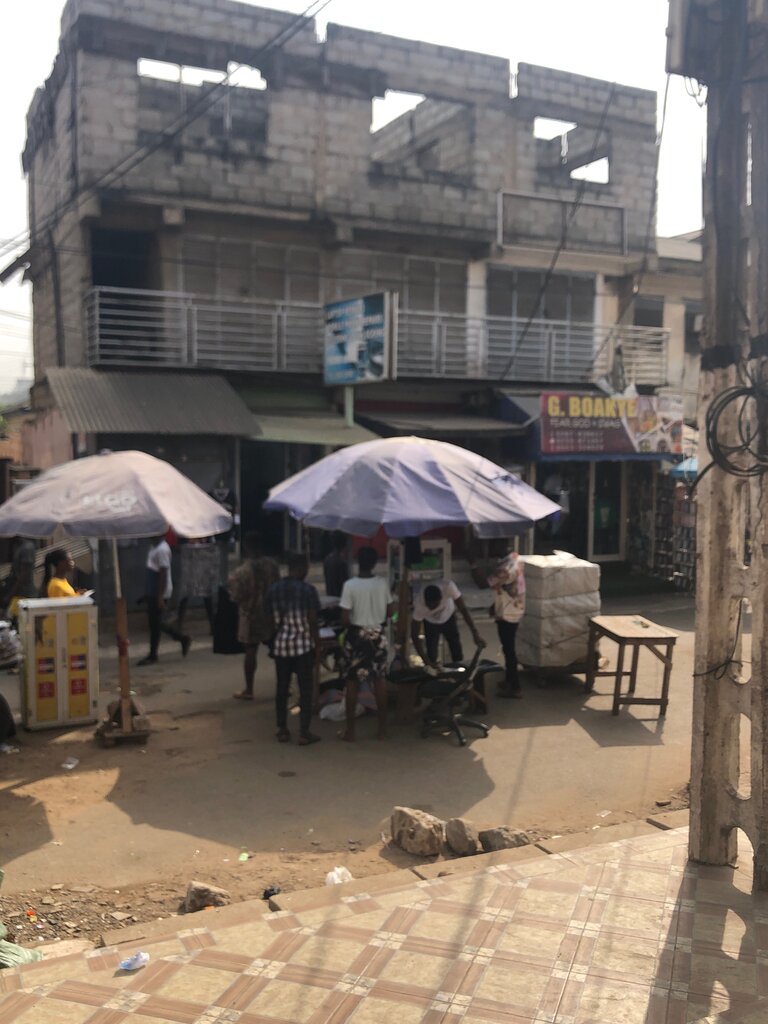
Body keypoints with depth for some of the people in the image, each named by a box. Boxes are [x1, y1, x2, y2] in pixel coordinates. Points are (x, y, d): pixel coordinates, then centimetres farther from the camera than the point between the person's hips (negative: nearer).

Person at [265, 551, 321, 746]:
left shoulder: (273, 589, 1)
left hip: (281, 644, 4)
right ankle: (304, 733, 3)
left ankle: (282, 730, 19)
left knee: (282, 687, 13)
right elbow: (312, 621, -11)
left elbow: (271, 619, 5)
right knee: (305, 688, 2)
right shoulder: (308, 590, -11)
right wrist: (316, 644, -2)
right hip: (303, 644, -4)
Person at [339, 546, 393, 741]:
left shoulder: (350, 585, -16)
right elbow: (389, 612, 1)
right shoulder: (383, 584, -6)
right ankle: (382, 727, 17)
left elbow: (345, 617, -16)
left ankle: (350, 729, 10)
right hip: (378, 634, 3)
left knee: (352, 681, 7)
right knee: (379, 679, 12)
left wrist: (352, 626, 5)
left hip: (357, 635, -3)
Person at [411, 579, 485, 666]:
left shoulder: (448, 587, -42)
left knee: (458, 655, 1)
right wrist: (426, 661, -37)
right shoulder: (419, 604, -40)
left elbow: (463, 609, -31)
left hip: (449, 618, 1)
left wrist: (475, 634, -39)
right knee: (431, 656, -6)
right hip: (431, 623, -1)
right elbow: (415, 635, -32)